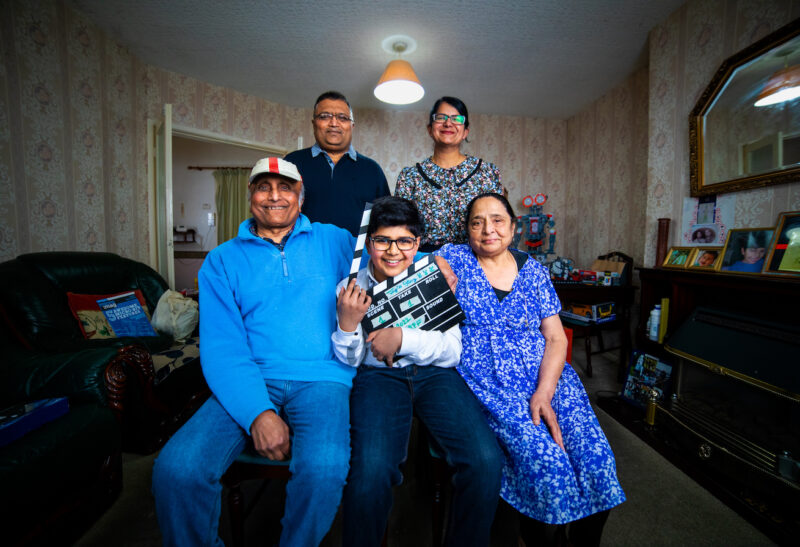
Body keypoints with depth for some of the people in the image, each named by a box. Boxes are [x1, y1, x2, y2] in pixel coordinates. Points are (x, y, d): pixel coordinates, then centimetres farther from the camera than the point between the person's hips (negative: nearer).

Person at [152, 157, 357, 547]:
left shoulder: (334, 241, 12)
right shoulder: (223, 260, 10)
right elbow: (222, 347, -2)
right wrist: (257, 413, -16)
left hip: (321, 379, 0)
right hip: (249, 384, 1)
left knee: (324, 469, -28)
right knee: (175, 469, -21)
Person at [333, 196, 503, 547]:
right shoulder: (351, 288, 7)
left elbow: (453, 351, 1)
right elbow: (349, 361, 8)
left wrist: (403, 338, -15)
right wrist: (347, 323, -13)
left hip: (435, 374, 2)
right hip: (379, 375, -1)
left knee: (486, 461, -21)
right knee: (371, 469, -29)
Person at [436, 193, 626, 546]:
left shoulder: (533, 271, 11)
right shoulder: (451, 258, 4)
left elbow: (556, 338, 6)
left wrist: (544, 392, -9)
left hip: (545, 378, 4)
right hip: (486, 383, -3)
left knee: (596, 458, -14)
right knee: (546, 460, -22)